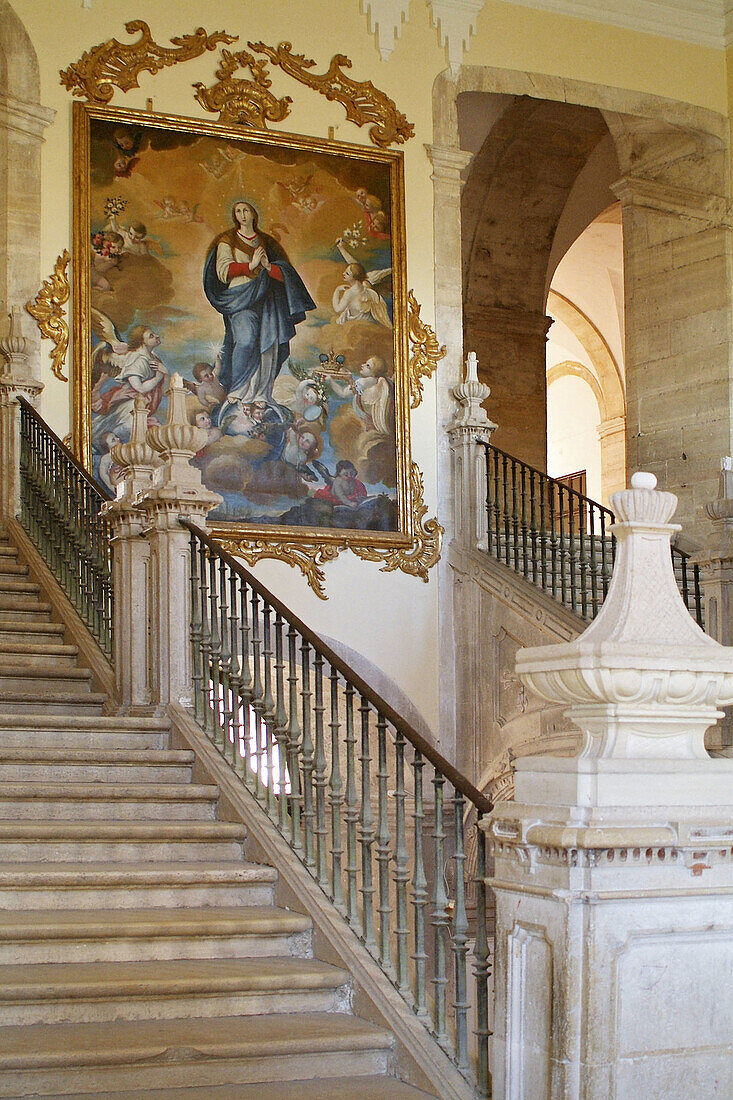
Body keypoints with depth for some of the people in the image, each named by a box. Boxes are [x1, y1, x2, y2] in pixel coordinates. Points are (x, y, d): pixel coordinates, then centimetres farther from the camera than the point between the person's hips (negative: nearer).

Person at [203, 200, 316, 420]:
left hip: (266, 297, 4)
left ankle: (261, 395, -5)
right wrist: (250, 265, -7)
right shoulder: (227, 240, 14)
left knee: (268, 343, -7)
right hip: (240, 294, -4)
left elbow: (284, 273, 16)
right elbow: (223, 270, 0)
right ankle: (236, 393, -21)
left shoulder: (266, 241, 22)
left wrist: (267, 266, -4)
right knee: (245, 339, -24)